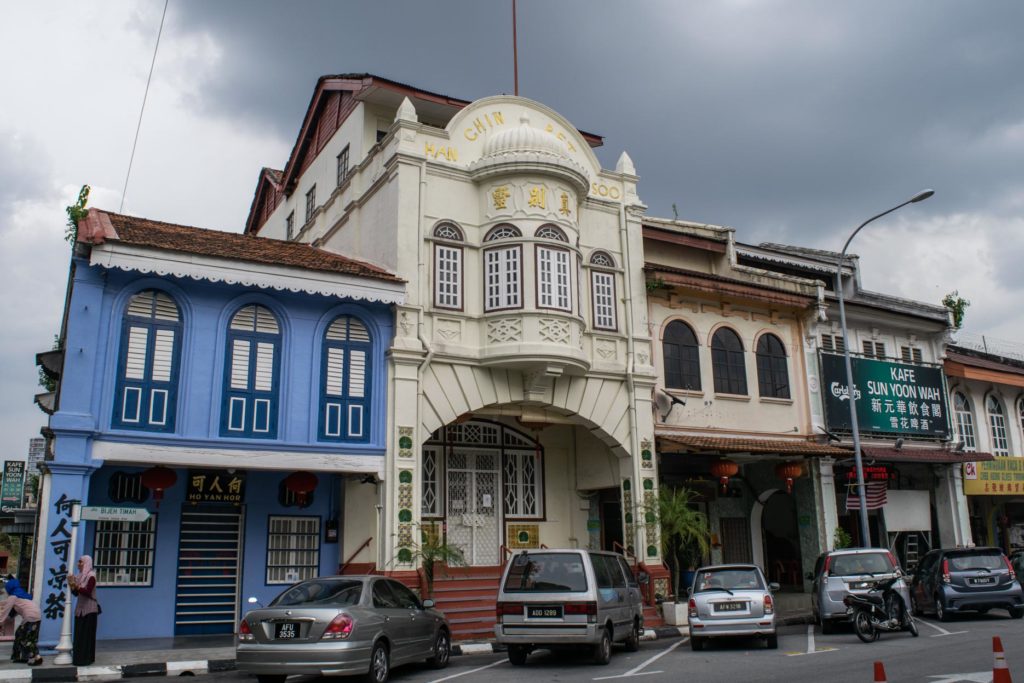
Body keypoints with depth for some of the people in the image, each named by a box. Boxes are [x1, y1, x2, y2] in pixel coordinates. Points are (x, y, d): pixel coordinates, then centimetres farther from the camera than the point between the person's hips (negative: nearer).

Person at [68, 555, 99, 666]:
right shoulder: (79, 576, 10)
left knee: (87, 634, -4)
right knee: (79, 634, 8)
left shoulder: (91, 576, -12)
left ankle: (86, 658, 0)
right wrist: (72, 585, -7)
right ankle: (79, 657, 15)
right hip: (80, 608, 7)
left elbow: (87, 592, -20)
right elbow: (76, 593, 9)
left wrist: (75, 585, -24)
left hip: (89, 609, -7)